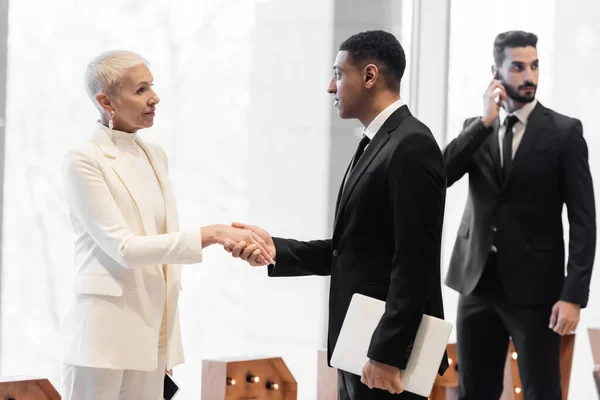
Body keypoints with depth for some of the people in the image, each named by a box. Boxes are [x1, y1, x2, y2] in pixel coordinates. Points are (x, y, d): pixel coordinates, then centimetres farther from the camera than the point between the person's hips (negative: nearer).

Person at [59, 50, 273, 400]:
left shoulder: (155, 156, 12)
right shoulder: (84, 161, -9)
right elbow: (123, 248, -16)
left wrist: (168, 338, 12)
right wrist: (209, 234, -19)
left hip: (152, 330, 6)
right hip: (105, 331, -6)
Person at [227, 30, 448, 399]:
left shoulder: (412, 145, -16)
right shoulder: (375, 145, 15)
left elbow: (415, 261, -21)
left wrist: (387, 355, -22)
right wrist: (276, 249, 4)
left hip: (388, 348, -9)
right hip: (360, 347, 9)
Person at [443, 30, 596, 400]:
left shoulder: (565, 132, -2)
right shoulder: (475, 128, 10)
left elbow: (583, 220, -6)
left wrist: (574, 295, -14)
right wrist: (485, 122, -13)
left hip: (535, 287, -4)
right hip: (478, 282, 4)